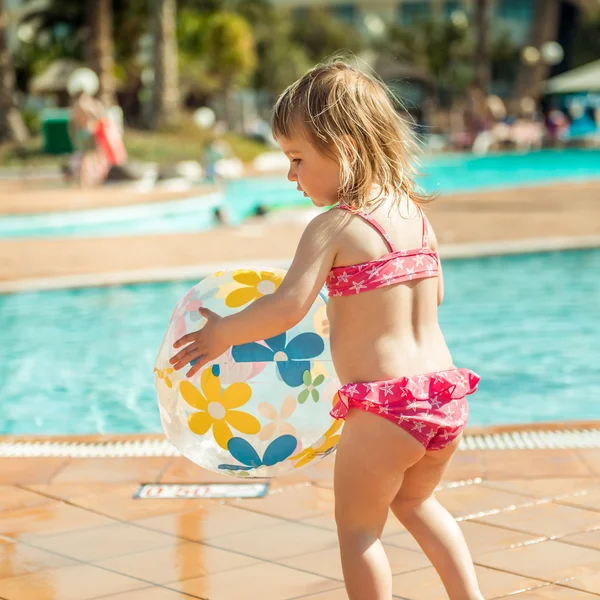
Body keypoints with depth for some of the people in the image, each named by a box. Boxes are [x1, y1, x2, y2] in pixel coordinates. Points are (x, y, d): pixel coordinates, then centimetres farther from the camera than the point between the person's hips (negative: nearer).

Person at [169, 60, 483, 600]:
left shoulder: (332, 228, -14)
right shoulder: (417, 215, 7)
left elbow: (287, 308, -23)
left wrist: (222, 333, -9)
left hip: (383, 411, -7)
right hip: (446, 396, 7)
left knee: (359, 526, 12)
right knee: (415, 501, 31)